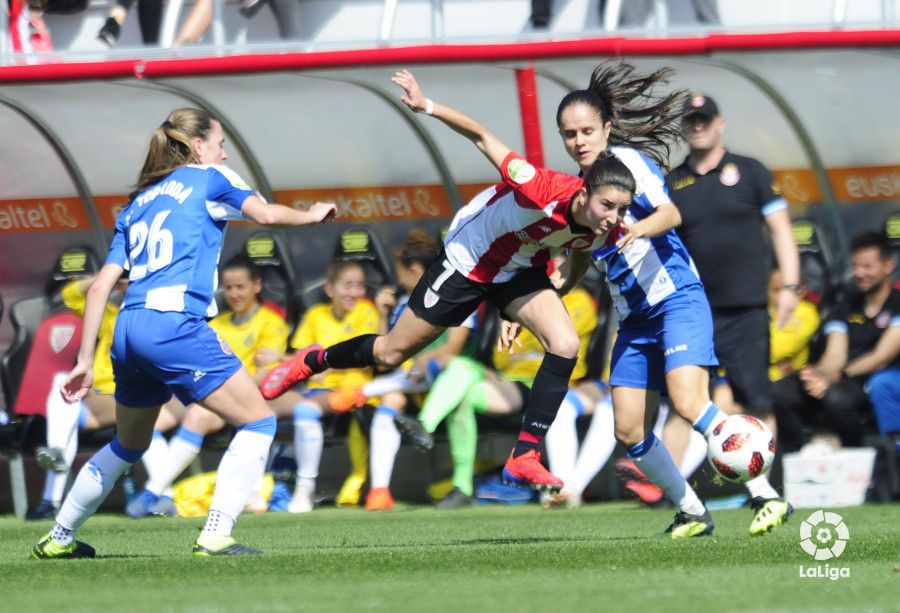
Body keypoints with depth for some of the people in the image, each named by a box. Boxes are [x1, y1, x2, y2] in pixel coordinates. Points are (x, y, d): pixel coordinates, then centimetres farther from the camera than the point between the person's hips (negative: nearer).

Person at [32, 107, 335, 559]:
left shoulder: (137, 205, 24)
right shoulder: (208, 178, 10)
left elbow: (101, 286, 17)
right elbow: (267, 214, -2)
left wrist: (85, 361, 17)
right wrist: (313, 215, 19)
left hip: (128, 330, 7)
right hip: (174, 324, -7)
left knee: (129, 444, 26)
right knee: (258, 423, -1)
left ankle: (59, 539, 33)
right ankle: (215, 536, -13)